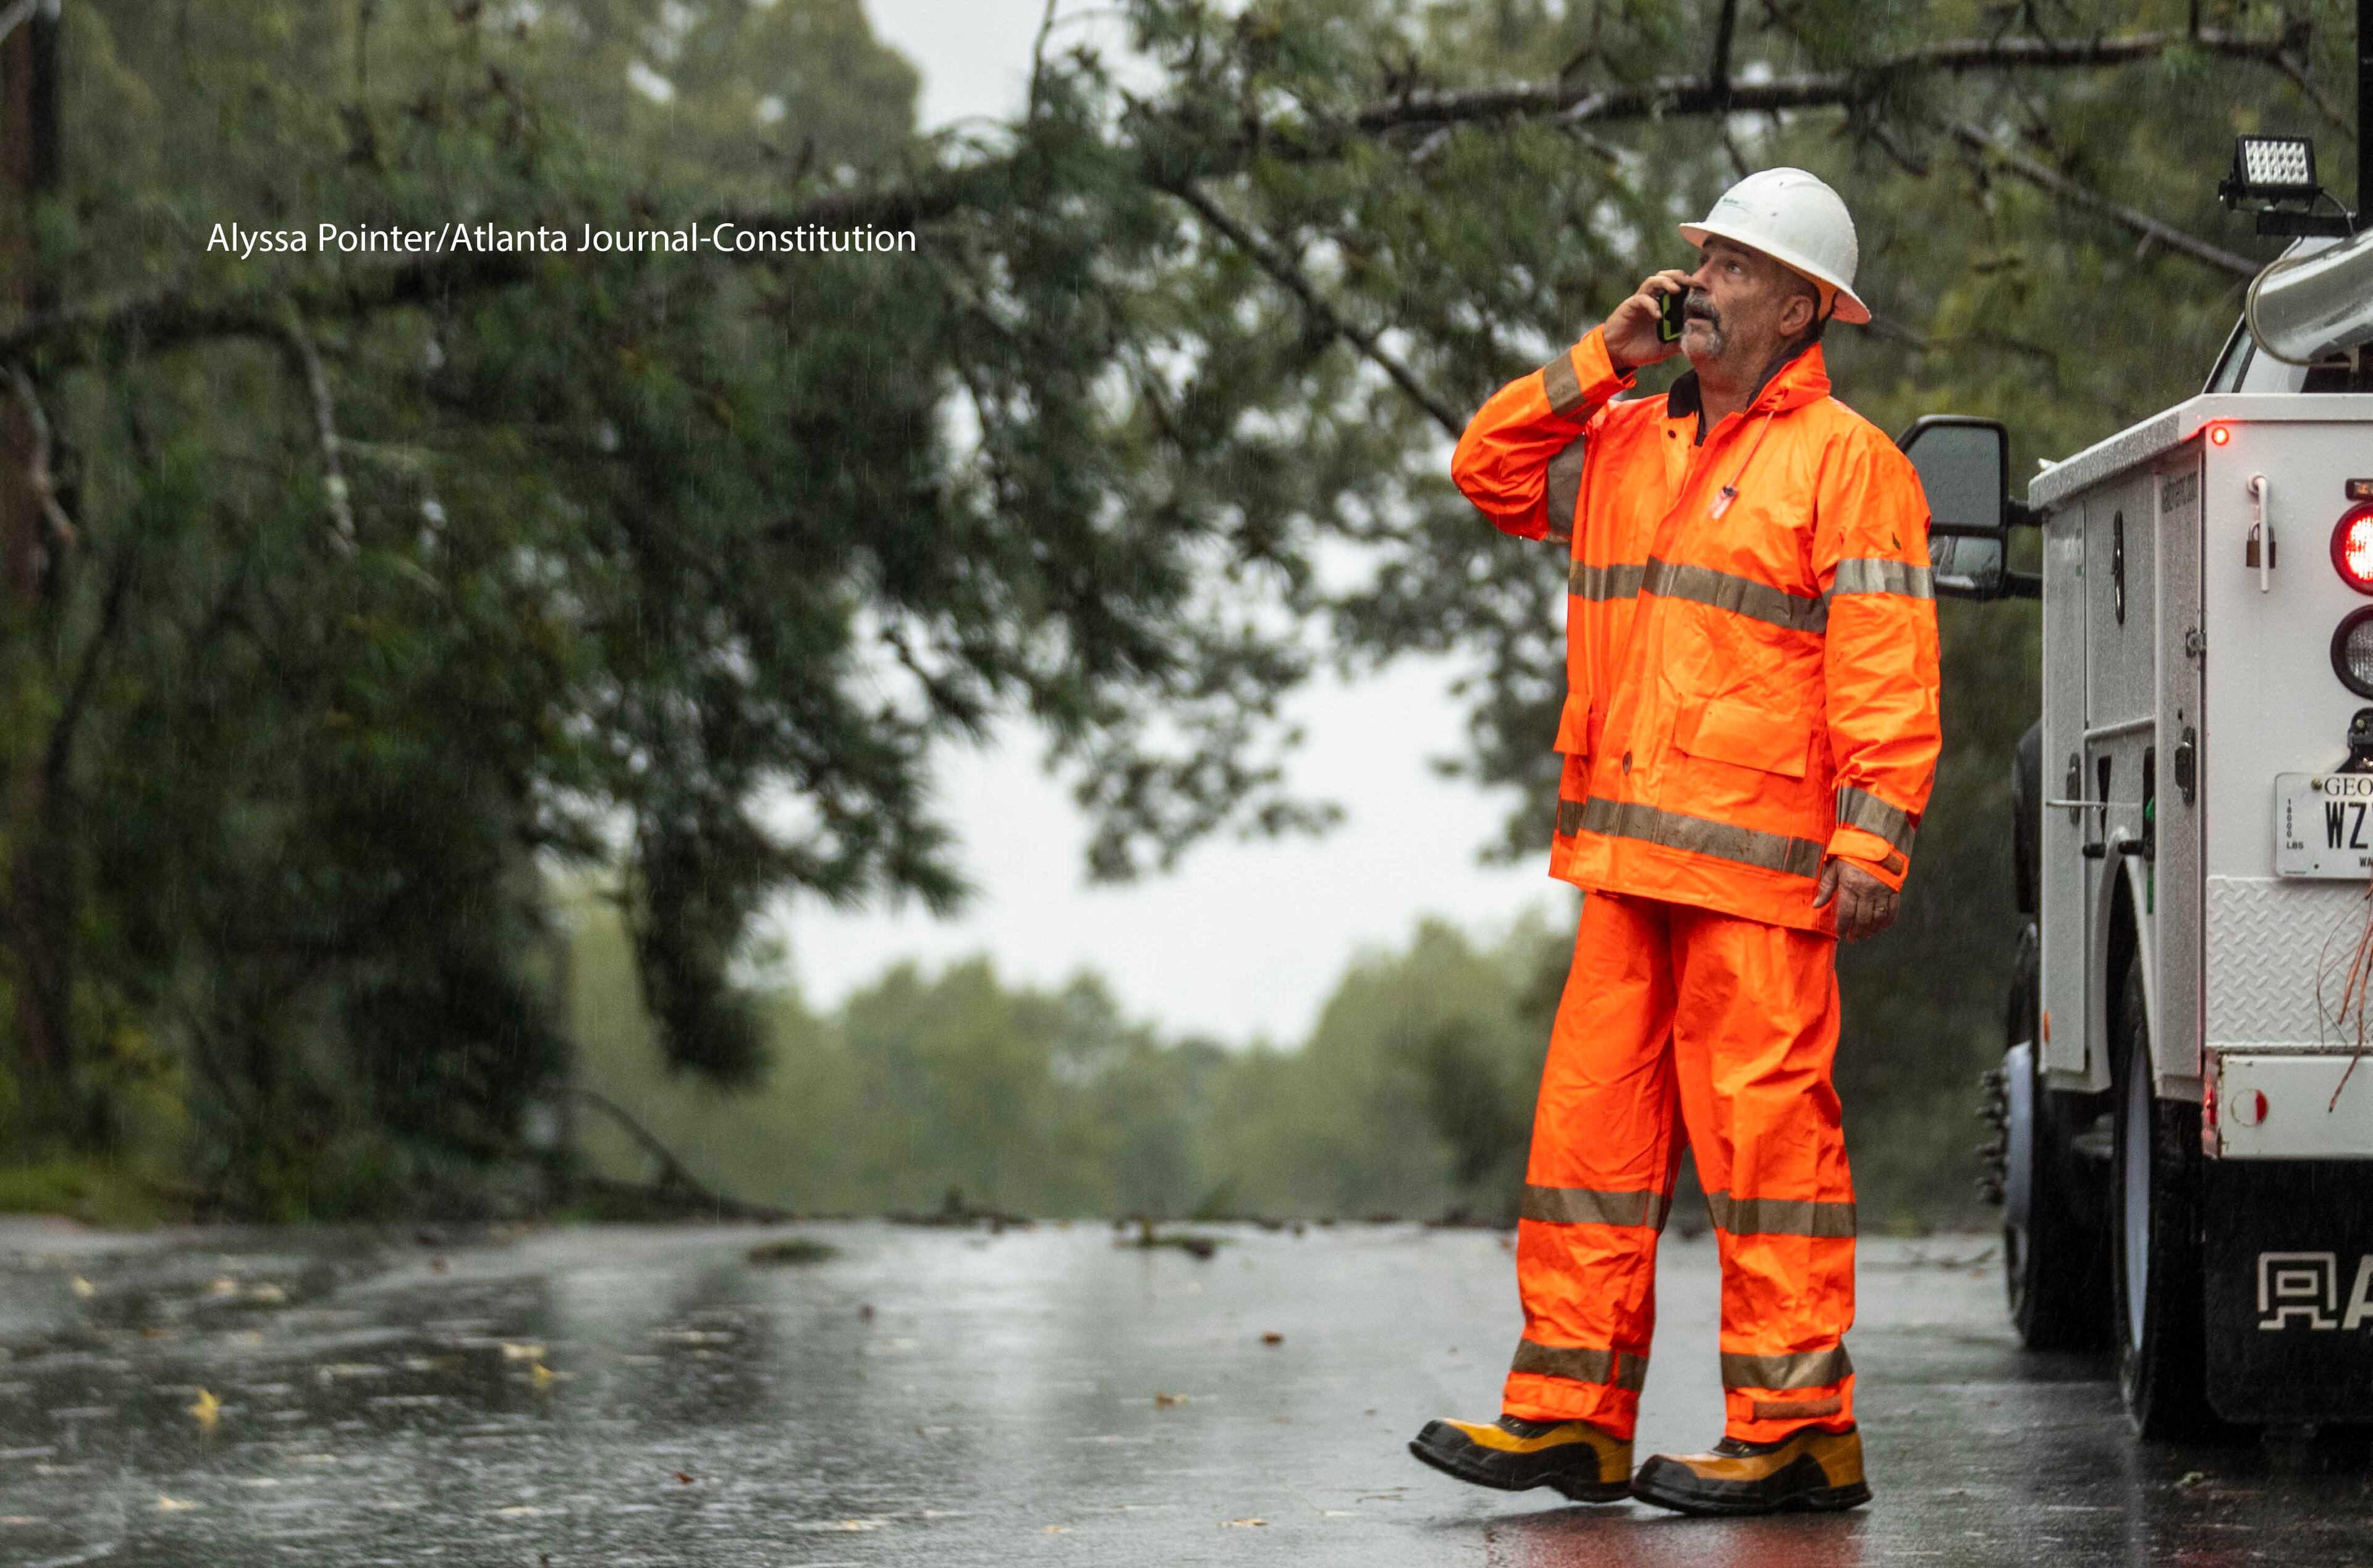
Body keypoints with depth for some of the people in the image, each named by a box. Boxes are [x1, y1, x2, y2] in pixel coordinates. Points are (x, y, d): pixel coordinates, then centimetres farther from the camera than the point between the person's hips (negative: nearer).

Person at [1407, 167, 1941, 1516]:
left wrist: (1873, 843, -18)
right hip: (1629, 859, 7)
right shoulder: (1627, 445, 19)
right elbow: (1492, 472, 24)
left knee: (1766, 1127, -6)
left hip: (1759, 861, -7)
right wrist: (1602, 362, 13)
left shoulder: (1844, 459, -4)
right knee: (1594, 1119, 5)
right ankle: (1570, 1415, 9)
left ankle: (1798, 1430, -3)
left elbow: (1887, 669, -10)